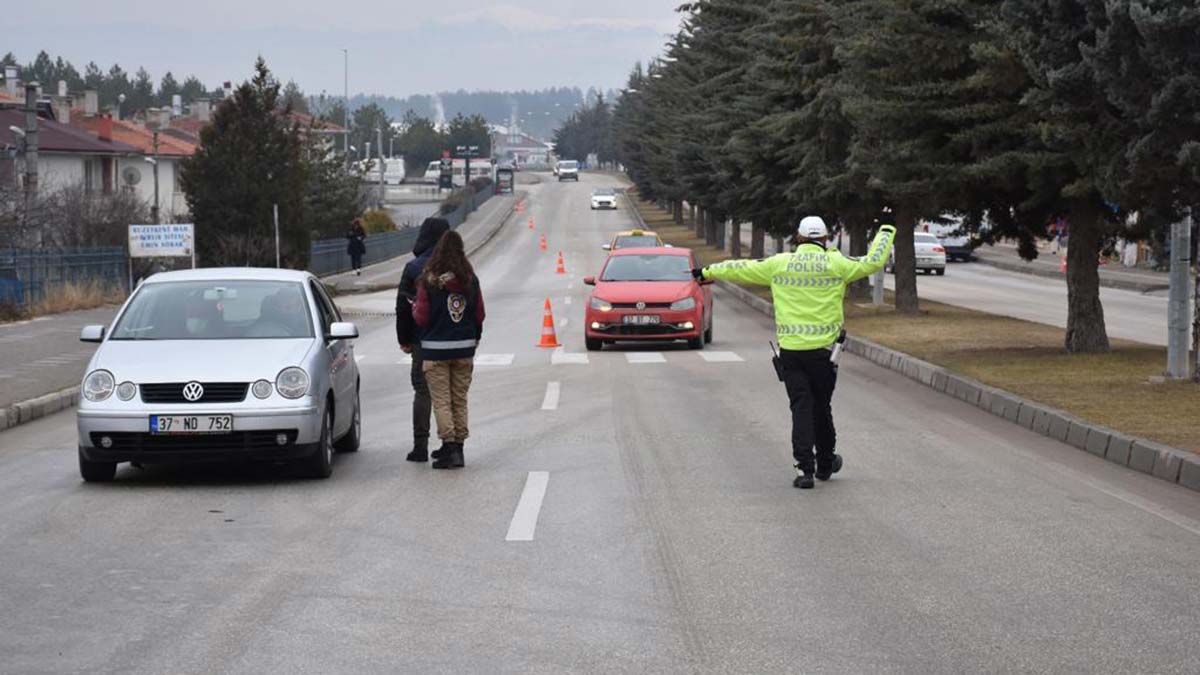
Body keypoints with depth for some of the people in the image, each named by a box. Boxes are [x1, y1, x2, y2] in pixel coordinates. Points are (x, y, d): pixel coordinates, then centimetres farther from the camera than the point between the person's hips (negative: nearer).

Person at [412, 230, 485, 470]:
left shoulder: (429, 281, -12)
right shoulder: (470, 280, -1)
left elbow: (421, 317, -9)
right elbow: (479, 315, 5)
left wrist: (414, 306, 12)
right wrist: (475, 338, 21)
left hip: (435, 349, -4)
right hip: (464, 348, 4)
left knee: (441, 400, 0)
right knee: (460, 400, 12)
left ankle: (449, 444, -10)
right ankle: (458, 446, 14)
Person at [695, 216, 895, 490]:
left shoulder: (780, 264, 2)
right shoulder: (835, 264, -3)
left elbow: (740, 269, 11)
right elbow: (872, 262, 0)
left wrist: (708, 272, 26)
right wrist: (886, 232, 16)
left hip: (790, 349, 1)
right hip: (823, 349, -1)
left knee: (801, 407, 1)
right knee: (821, 406, 13)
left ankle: (804, 468, -8)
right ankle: (826, 464, 28)